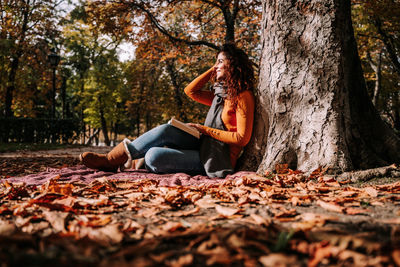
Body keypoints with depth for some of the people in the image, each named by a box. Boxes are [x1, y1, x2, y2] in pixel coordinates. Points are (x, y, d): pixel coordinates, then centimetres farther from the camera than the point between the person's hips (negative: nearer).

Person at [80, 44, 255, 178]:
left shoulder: (243, 97, -9)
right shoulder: (220, 95, 18)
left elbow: (242, 138, -16)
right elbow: (190, 91, 18)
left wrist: (205, 130, -13)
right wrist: (213, 70, 15)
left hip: (218, 159, -8)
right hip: (205, 147, 8)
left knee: (154, 156, -24)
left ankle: (111, 160, -4)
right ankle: (112, 158, -13)